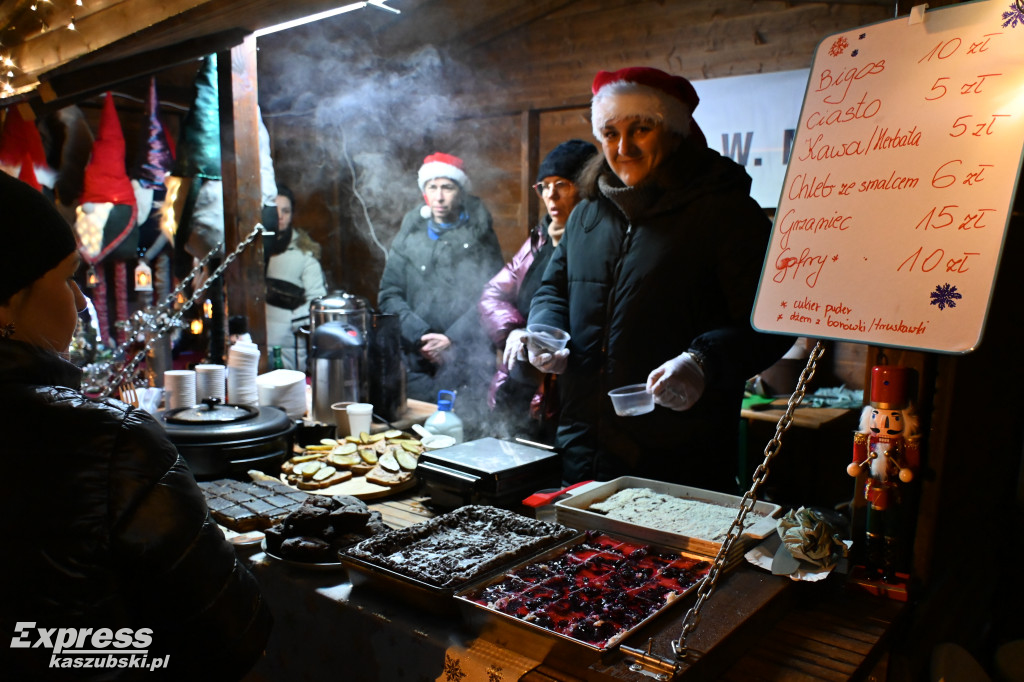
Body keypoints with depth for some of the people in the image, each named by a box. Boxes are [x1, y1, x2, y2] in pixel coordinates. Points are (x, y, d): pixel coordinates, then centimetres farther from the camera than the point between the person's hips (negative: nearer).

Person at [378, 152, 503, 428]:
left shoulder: (479, 235, 6)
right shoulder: (409, 235, 13)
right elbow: (389, 295, 8)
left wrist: (452, 339, -11)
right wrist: (421, 336, -6)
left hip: (468, 367, -2)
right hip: (417, 367, 2)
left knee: (469, 434, -6)